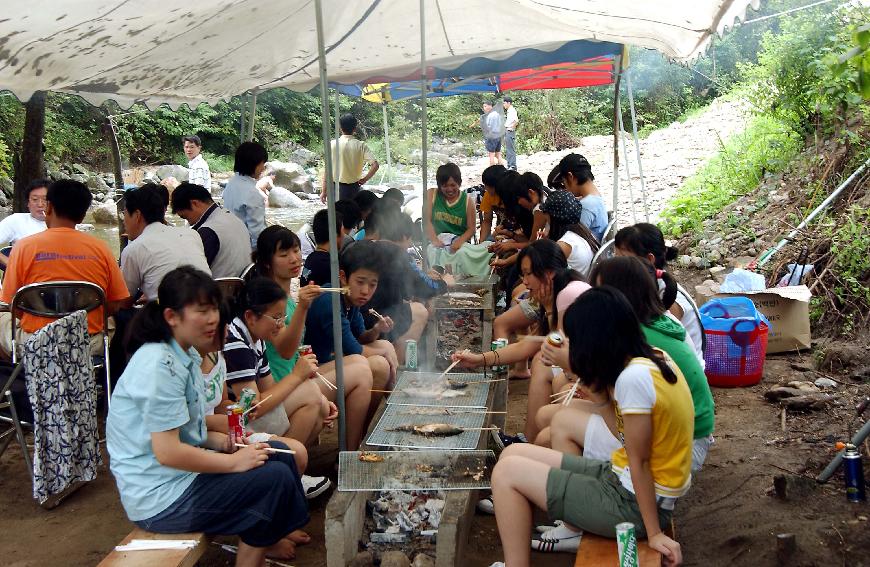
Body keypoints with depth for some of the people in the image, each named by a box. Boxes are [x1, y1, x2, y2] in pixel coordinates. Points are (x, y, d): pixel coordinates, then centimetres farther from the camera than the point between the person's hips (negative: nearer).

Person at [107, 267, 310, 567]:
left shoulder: (184, 355, 7)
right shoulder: (161, 367, -23)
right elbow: (167, 452, -25)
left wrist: (222, 441, 0)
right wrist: (234, 462, -16)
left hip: (181, 470, 10)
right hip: (160, 500, -10)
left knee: (280, 454, 10)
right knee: (276, 478, -13)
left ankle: (263, 538, 23)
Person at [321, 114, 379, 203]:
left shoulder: (333, 144, -7)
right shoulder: (360, 145, -5)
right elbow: (375, 165, -14)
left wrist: (324, 191, -2)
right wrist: (365, 179, -1)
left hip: (337, 187, -1)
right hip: (353, 188, 1)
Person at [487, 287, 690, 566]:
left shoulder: (634, 378, -26)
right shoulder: (653, 357, 1)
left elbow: (639, 462, -19)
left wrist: (654, 533, -13)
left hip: (635, 503, -9)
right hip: (623, 479, 9)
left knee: (507, 471, -11)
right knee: (514, 454, 7)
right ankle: (575, 528, 20)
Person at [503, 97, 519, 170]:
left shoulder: (512, 111, -15)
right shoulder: (508, 111, 14)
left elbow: (516, 121, -29)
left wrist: (512, 128, -19)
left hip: (510, 132, -10)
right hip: (507, 132, 10)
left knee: (511, 150, -7)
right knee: (508, 150, 14)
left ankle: (513, 166, -3)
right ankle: (509, 166, 20)